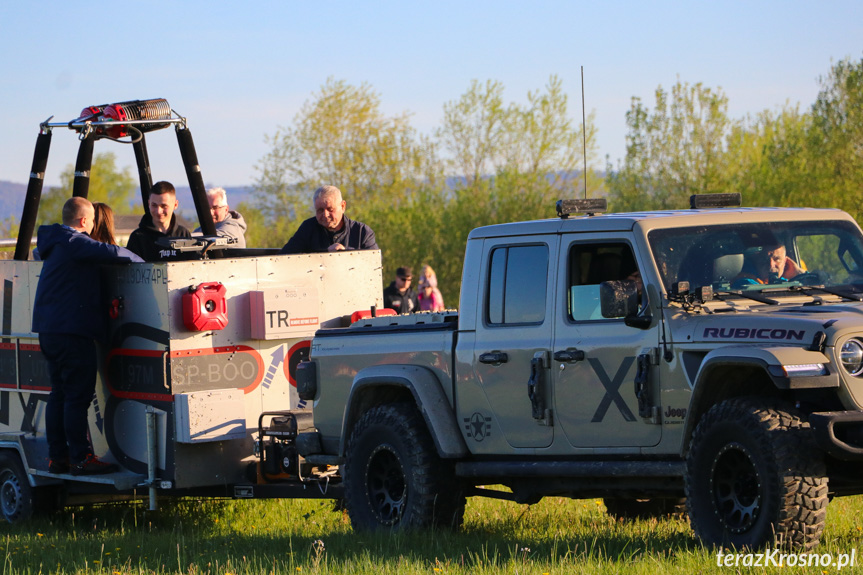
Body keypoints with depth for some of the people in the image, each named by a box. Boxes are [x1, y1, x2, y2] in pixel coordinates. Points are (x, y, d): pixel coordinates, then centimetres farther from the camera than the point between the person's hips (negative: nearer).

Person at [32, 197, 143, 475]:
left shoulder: (55, 245, 18)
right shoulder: (74, 243, -13)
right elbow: (110, 253, -25)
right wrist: (140, 261, -10)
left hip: (50, 331, 10)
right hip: (73, 331, -10)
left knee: (59, 395, 14)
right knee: (78, 396, -7)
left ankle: (57, 457, 15)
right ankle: (79, 459, -7)